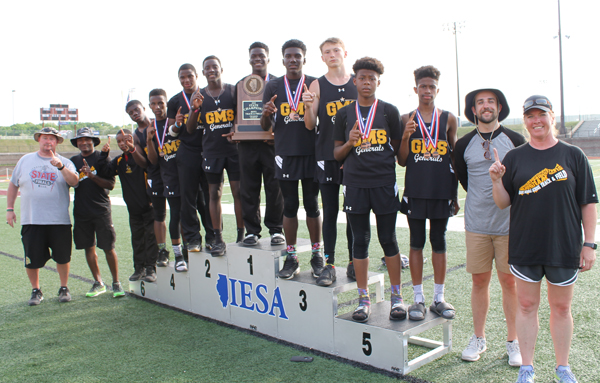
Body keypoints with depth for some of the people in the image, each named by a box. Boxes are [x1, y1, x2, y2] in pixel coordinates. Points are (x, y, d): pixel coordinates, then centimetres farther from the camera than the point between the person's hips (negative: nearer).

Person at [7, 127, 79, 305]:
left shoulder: (65, 162, 5)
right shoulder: (25, 160, 12)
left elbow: (74, 181, -13)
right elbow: (13, 184, 18)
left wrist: (61, 167, -27)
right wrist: (10, 208, 12)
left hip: (59, 220, -1)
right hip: (31, 221, 1)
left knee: (62, 257, 5)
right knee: (32, 259, 4)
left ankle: (64, 288, 25)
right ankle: (36, 290, 24)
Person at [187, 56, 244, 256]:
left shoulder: (234, 90, 3)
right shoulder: (199, 96, 7)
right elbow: (190, 129, 4)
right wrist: (195, 108, -11)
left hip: (234, 148, -1)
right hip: (211, 152, 2)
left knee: (238, 191, 0)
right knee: (214, 194, 3)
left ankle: (241, 235, 10)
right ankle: (218, 239, 9)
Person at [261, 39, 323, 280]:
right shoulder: (273, 87, 8)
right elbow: (265, 126, 8)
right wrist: (266, 114, -15)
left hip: (311, 153, -1)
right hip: (285, 154, 1)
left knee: (312, 205, 5)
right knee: (290, 206, 6)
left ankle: (317, 255, 17)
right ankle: (291, 258, 14)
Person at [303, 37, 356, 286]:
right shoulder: (317, 86, 4)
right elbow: (310, 125, 1)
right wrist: (308, 106, -17)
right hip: (327, 156, -1)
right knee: (330, 212, 3)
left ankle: (354, 262, 19)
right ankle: (329, 264, 9)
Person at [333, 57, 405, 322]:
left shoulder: (390, 111, 6)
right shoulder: (344, 114, 10)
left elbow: (398, 148, 10)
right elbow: (337, 154, 10)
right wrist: (349, 142, -10)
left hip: (384, 183, -1)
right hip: (355, 185, 1)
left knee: (388, 239, 4)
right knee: (360, 240, 5)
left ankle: (397, 296, 16)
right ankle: (363, 299, 16)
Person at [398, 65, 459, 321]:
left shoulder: (449, 119, 6)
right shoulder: (406, 120, 4)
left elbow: (454, 158, 10)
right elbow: (402, 161, 3)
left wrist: (455, 194, 8)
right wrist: (405, 137, -14)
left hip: (441, 191, 1)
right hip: (415, 191, 0)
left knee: (439, 243, 8)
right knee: (417, 243, 5)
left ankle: (439, 298, 19)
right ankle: (418, 298, 14)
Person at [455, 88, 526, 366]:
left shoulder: (515, 141, 0)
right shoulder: (464, 145, 3)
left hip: (510, 225, -1)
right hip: (476, 225, 1)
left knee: (510, 281, 6)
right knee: (479, 281, 8)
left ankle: (513, 341, 19)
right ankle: (479, 338, 22)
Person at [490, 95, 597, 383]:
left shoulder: (573, 156, 1)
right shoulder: (514, 158, 5)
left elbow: (588, 203, 1)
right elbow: (503, 203, 4)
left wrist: (589, 244, -3)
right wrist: (496, 181, -14)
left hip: (564, 246, 0)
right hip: (525, 247, 1)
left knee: (561, 308, 11)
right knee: (526, 306, 8)